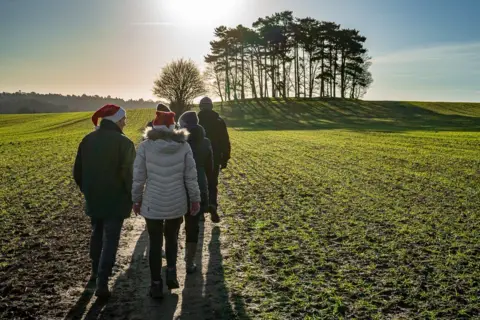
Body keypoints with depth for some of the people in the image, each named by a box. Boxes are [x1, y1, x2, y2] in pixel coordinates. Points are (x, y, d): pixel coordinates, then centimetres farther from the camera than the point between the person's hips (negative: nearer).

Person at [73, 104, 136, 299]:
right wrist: (133, 198, -4)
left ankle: (96, 271, 37)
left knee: (97, 234, 23)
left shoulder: (87, 140, 3)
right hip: (116, 200, -6)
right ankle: (102, 283, -2)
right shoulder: (123, 143, -15)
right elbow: (128, 174, -17)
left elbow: (77, 171, 8)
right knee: (110, 240, 1)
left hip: (93, 199, 6)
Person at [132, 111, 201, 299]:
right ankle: (171, 271, 10)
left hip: (152, 203, -1)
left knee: (155, 243, 13)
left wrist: (136, 200, 7)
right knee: (172, 238, 24)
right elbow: (191, 176, -3)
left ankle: (156, 285, 20)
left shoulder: (145, 146, -9)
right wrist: (195, 199, 7)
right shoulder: (184, 146, -6)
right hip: (177, 203, 1)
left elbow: (138, 177, -6)